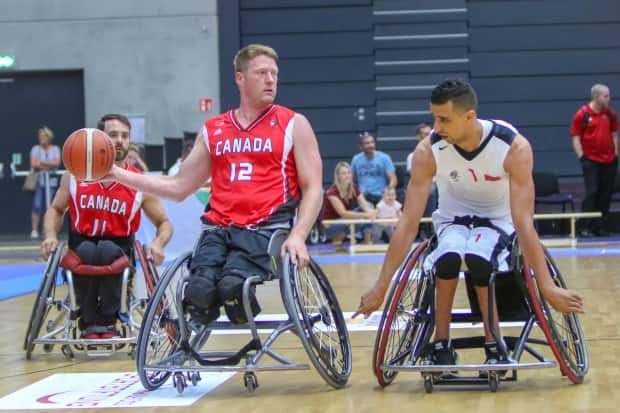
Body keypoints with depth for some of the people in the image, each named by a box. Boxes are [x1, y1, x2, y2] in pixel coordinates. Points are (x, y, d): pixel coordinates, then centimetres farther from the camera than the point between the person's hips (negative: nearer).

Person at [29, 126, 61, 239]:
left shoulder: (55, 149, 7)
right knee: (37, 206, -9)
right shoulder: (35, 149, 3)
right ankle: (34, 230, -8)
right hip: (38, 180, -2)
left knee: (50, 206, 2)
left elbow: (57, 163, -7)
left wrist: (42, 162, -10)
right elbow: (34, 164, -10)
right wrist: (49, 164, -6)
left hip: (51, 180, 2)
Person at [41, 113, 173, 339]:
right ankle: (89, 322, -19)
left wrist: (158, 243, -18)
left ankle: (109, 321, -18)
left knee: (107, 250, -36)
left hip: (118, 248, 0)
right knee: (86, 251, -35)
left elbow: (164, 223, 5)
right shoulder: (75, 174, -2)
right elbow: (56, 210, 13)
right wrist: (51, 236, -7)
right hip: (82, 247, 1)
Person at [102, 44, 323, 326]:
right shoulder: (212, 130, 19)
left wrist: (298, 236, -14)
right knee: (199, 292, -29)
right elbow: (178, 187, 22)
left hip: (265, 229, -3)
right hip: (218, 229, 3)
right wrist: (116, 173, 15)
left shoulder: (294, 125, 9)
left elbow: (313, 189, 4)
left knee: (233, 286, -33)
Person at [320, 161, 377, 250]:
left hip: (346, 222, 6)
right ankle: (336, 240, -10)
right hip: (329, 226, -6)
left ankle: (368, 243, -15)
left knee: (369, 212, -16)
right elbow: (343, 213, -31)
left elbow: (365, 205, -15)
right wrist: (365, 215, -39)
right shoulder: (332, 191, -23)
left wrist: (372, 212, -39)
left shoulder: (355, 188, -5)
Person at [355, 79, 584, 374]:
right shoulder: (428, 151, -23)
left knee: (478, 260, -34)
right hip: (452, 219, 2)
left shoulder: (514, 147, -28)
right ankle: (441, 347, -15)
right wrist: (381, 287, -23)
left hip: (498, 220, -1)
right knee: (448, 257, -33)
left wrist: (547, 287, -33)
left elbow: (524, 222, -29)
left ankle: (495, 349, -14)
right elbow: (408, 224, -21)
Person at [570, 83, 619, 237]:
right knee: (591, 192, -9)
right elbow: (575, 137, -3)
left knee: (606, 194, 5)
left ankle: (600, 226, 14)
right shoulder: (582, 114, -5)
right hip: (591, 160, -4)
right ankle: (585, 227, -5)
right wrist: (581, 156, -10)